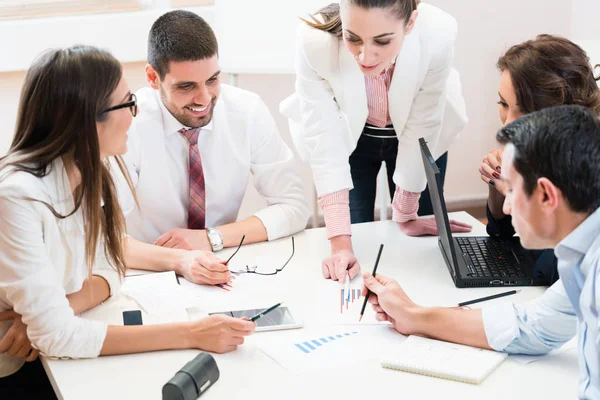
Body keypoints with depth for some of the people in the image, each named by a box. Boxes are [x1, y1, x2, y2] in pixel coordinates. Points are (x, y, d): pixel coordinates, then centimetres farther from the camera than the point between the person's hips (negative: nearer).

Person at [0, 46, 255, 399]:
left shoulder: (93, 170, -6)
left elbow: (109, 271, 1)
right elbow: (55, 335, -28)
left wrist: (53, 312, -20)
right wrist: (190, 334, -29)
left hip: (57, 359, 6)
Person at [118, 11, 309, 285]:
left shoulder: (248, 111, -9)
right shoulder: (127, 124, -16)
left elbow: (293, 208, -5)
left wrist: (211, 238, -17)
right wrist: (178, 260, -36)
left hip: (220, 276, 1)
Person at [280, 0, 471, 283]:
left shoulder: (437, 34, -37)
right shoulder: (315, 41, -37)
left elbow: (421, 130, -24)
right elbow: (323, 140, -32)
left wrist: (405, 215, -13)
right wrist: (340, 244, -36)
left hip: (413, 137, 1)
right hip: (348, 138, 0)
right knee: (356, 242, 6)